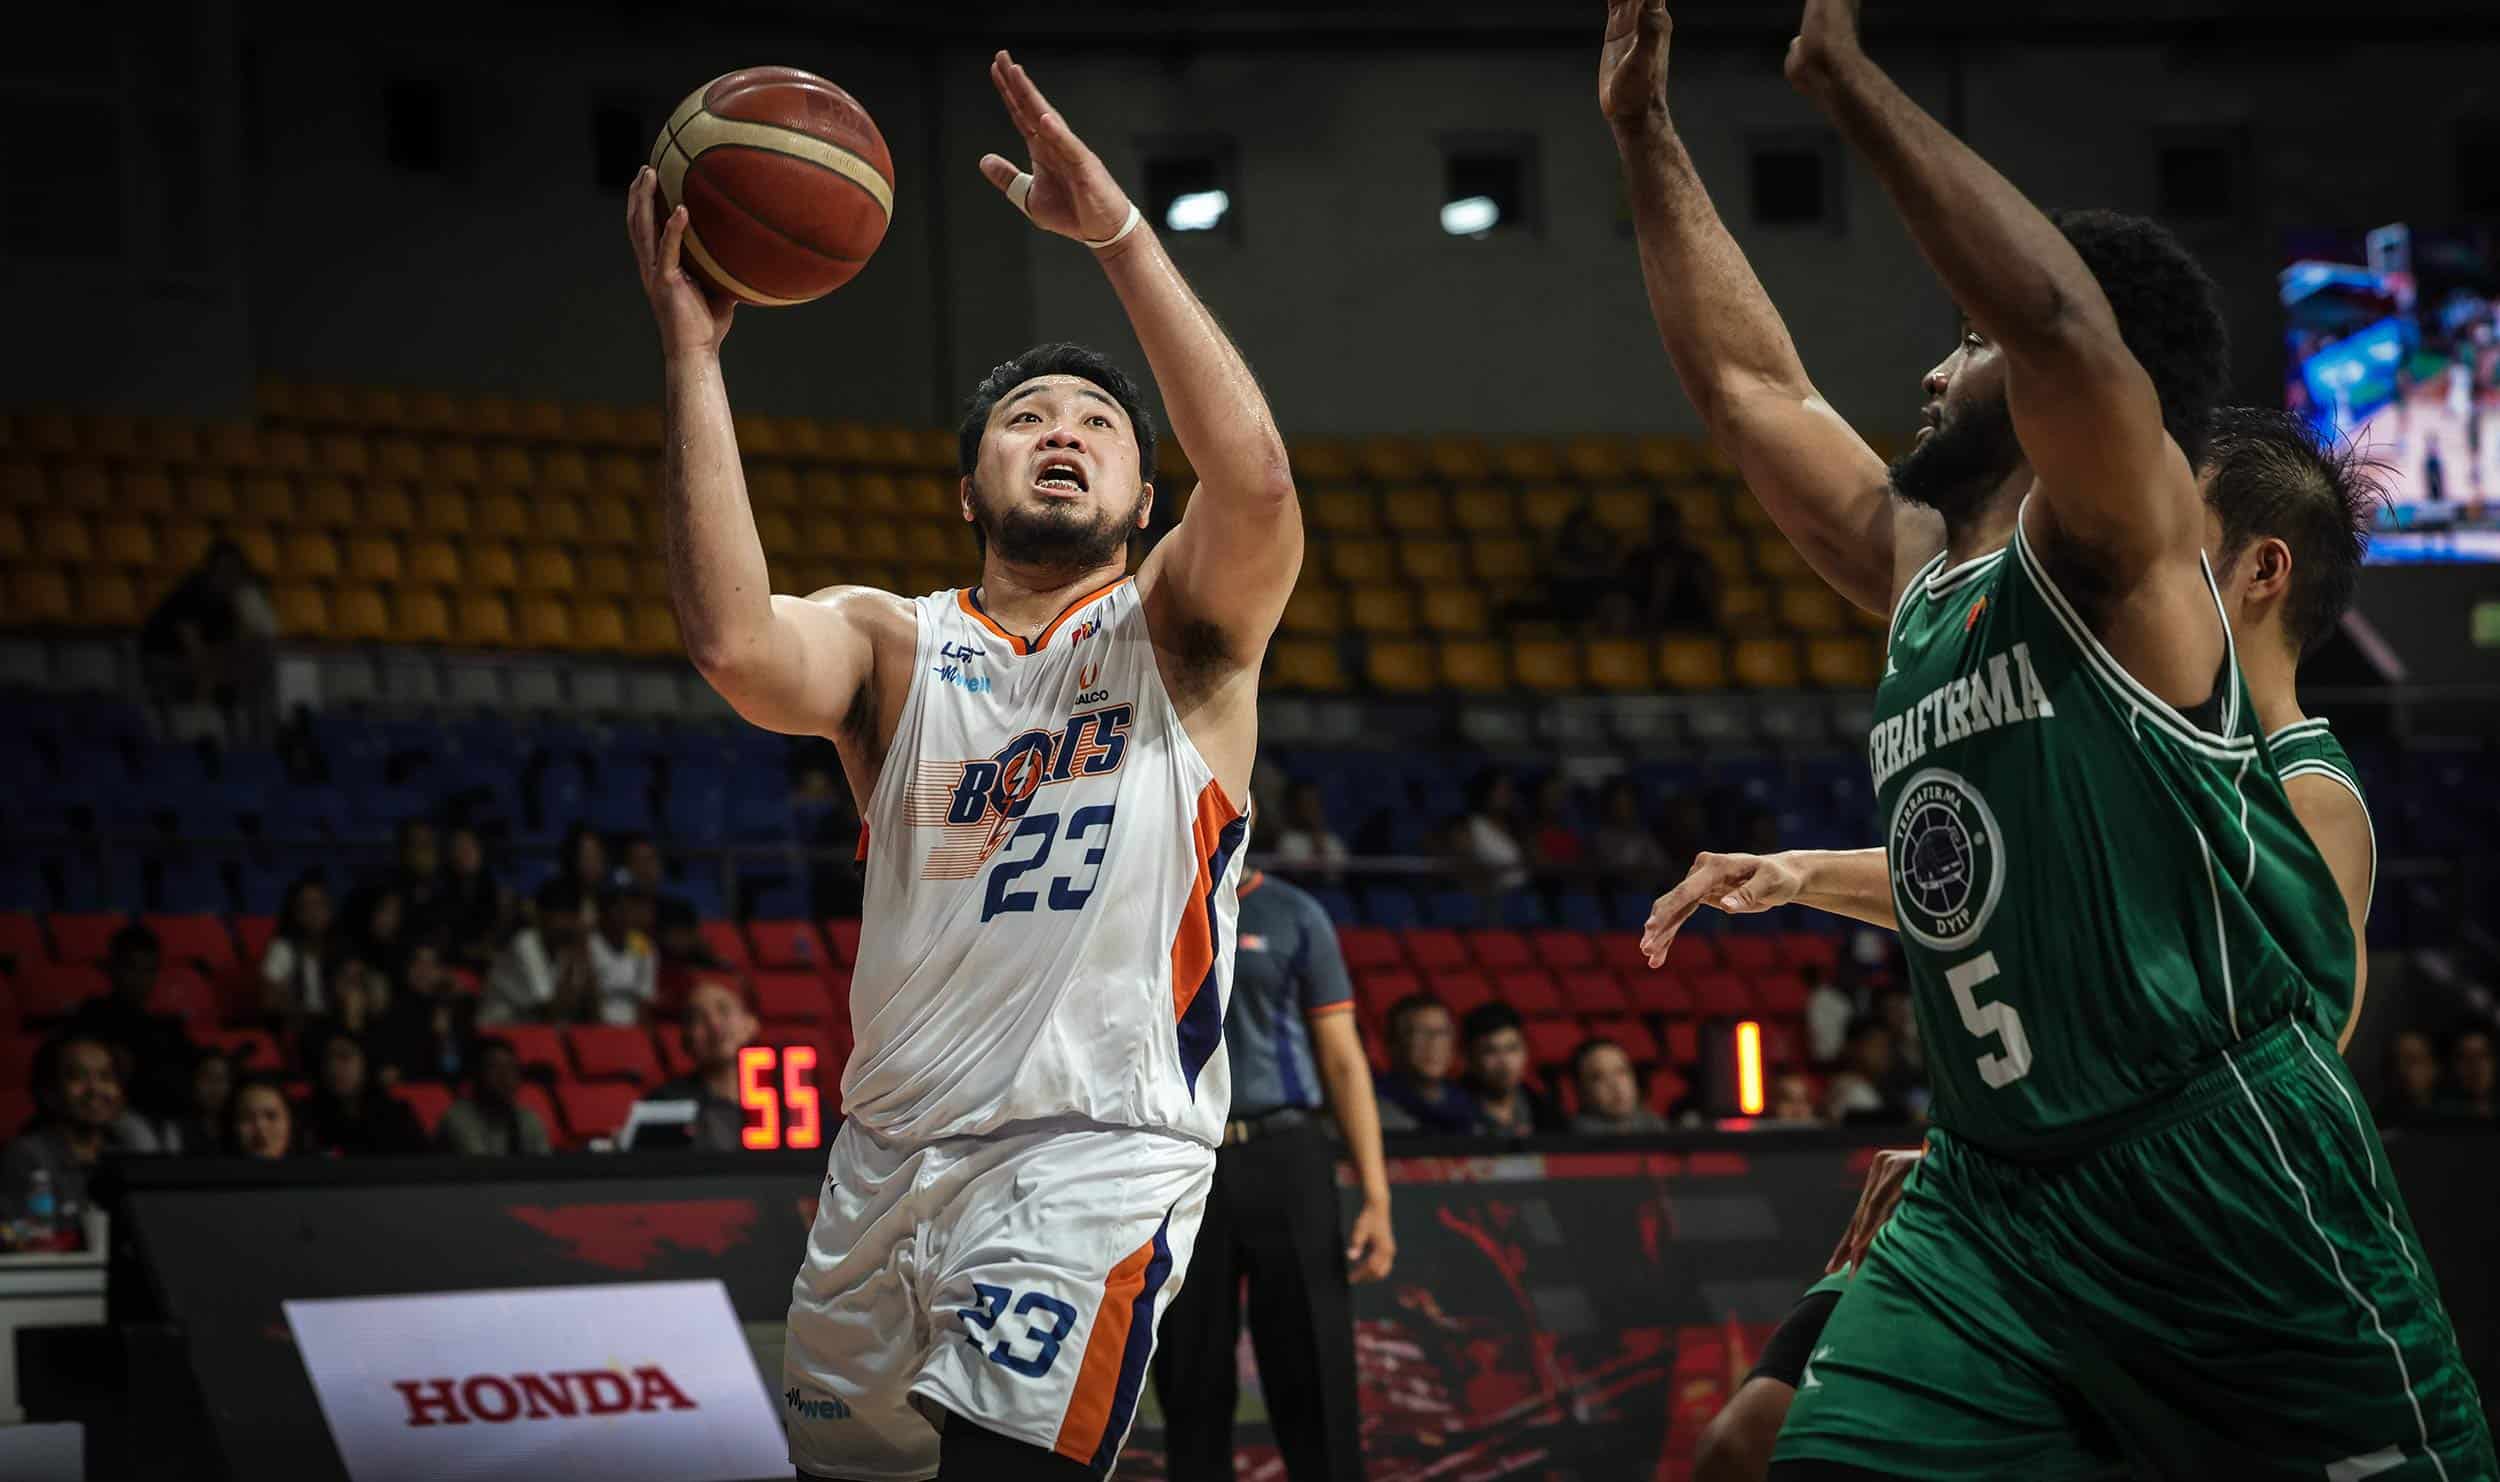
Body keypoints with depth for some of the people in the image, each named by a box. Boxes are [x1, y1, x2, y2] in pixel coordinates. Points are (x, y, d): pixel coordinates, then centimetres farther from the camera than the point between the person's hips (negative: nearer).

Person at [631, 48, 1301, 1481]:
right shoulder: (893, 643, 9)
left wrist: (1121, 231, -21)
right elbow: (739, 647, -15)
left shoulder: (1178, 632, 5)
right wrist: (692, 353, -17)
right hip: (894, 1148, 4)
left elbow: (1257, 479, -19)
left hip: (1099, 1156, -4)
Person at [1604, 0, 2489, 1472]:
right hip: (1991, 1202, 7)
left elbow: (2065, 315, -25)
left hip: (2231, 1196, -7)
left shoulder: (2119, 552, -6)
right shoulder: (1921, 579, 17)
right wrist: (1648, 135, 26)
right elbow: (1749, 382, 27)